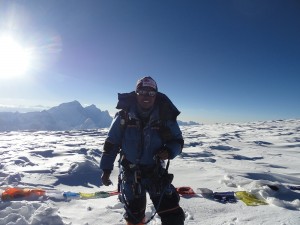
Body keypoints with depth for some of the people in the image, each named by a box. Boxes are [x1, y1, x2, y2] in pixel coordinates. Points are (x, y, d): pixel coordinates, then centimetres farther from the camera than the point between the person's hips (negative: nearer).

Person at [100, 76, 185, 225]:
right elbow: (111, 143, 0)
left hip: (156, 173, 0)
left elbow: (177, 141, 1)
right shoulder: (124, 117, -9)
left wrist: (169, 151, -21)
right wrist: (106, 169, 2)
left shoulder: (165, 118, -9)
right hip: (130, 174, 1)